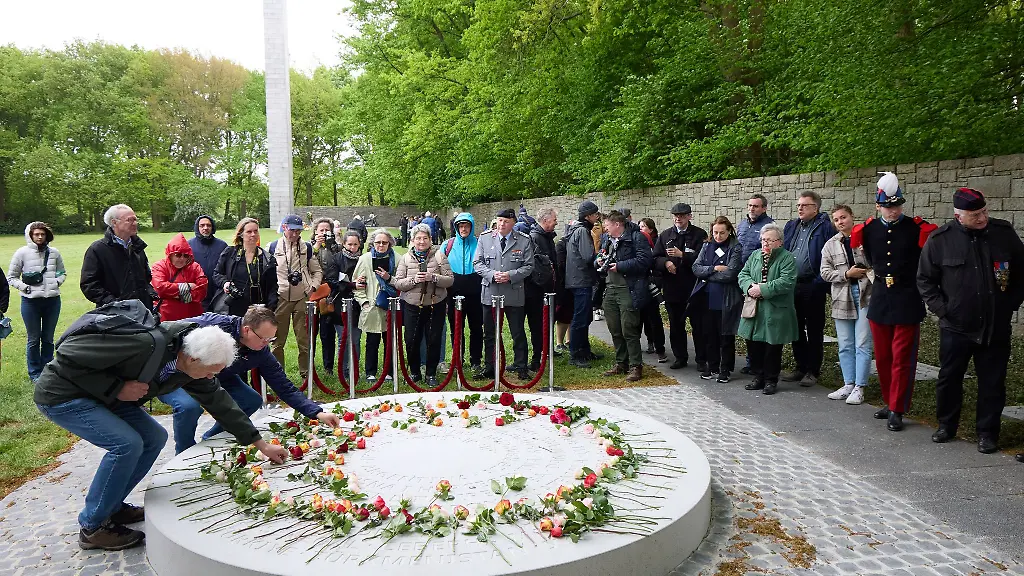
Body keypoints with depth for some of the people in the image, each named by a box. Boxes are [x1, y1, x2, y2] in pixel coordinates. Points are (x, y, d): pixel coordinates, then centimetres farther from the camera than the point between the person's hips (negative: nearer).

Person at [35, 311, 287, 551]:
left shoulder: (190, 365, -9)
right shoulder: (143, 343, -35)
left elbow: (218, 401, 1)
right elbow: (69, 356, -29)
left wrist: (262, 444, 4)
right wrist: (116, 389, -26)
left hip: (101, 395, 8)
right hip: (62, 393, -8)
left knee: (154, 437, 2)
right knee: (126, 444, -21)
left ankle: (112, 505, 19)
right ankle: (93, 527, -2)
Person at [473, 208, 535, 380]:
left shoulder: (524, 241, 0)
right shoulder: (484, 239, 5)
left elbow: (529, 266, -1)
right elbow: (477, 263, 3)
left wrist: (511, 275, -15)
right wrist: (492, 274, -13)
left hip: (514, 295, -2)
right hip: (490, 293, 2)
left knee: (518, 333, 5)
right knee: (489, 334, 11)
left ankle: (521, 367, 17)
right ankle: (489, 367, 22)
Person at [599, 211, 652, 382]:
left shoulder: (636, 237, -8)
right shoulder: (609, 240, 18)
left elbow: (644, 260, -19)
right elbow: (600, 256, 31)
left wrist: (620, 266, -17)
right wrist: (600, 260, 7)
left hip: (629, 290, -8)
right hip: (611, 289, 8)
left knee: (629, 330, -6)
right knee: (615, 330, 14)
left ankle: (636, 366, 4)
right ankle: (620, 363, 27)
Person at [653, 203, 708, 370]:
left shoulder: (699, 234, -2)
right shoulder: (665, 235, 10)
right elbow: (655, 259, 5)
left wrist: (682, 255, -21)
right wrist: (665, 262, -14)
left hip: (694, 287, -4)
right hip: (672, 288, 4)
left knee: (698, 325, 4)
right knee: (676, 325, 12)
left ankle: (701, 359, 14)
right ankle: (680, 357, 24)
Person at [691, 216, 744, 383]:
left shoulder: (735, 248, -7)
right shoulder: (707, 246, 9)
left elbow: (730, 274, -18)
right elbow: (696, 268, -1)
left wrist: (706, 274, -9)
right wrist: (714, 269, -16)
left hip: (726, 300, -5)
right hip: (707, 299, 5)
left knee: (726, 336, 7)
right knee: (709, 334, 13)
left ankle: (726, 369, 19)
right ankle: (712, 365, 27)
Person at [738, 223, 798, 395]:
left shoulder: (787, 258, -5)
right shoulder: (755, 255, 13)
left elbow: (787, 282, -17)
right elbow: (743, 274, 9)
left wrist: (763, 289, -21)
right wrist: (750, 286, -12)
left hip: (775, 312, -5)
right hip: (754, 310, 5)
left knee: (773, 347, 3)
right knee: (754, 345, 9)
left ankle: (771, 380, 16)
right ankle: (758, 376, 24)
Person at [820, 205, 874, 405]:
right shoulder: (830, 245, 9)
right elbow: (825, 273, 5)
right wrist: (847, 274, -7)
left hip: (865, 294, -4)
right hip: (842, 297, 4)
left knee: (862, 344, -2)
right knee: (845, 345, 10)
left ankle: (859, 387, 5)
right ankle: (848, 384, 20)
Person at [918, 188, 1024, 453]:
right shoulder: (940, 239, -5)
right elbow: (925, 280, 3)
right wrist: (941, 309, -5)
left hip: (995, 328, 1)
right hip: (955, 327, -1)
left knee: (992, 382, 7)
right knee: (949, 378, 9)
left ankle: (987, 433, 20)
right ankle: (946, 425, 27)